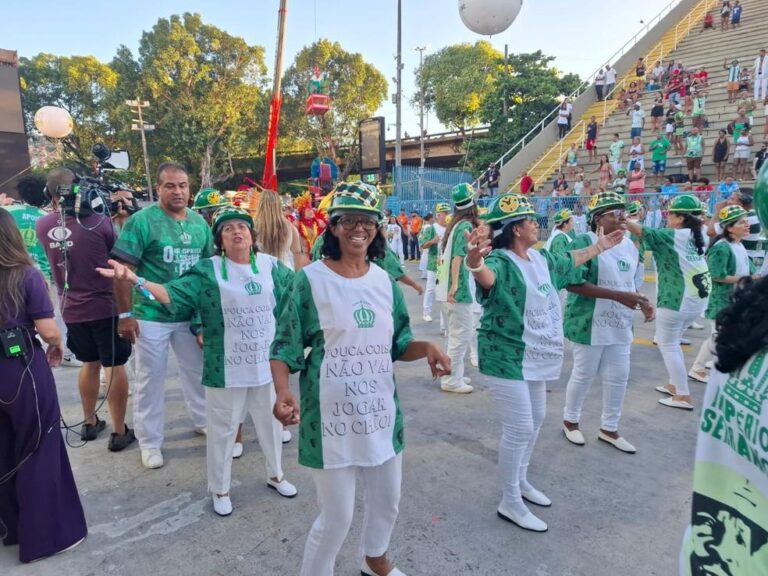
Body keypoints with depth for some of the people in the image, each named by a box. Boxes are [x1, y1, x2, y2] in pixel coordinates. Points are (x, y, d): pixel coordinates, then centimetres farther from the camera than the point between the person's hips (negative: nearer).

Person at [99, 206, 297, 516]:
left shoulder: (271, 265, 0)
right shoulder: (208, 270, -8)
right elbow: (171, 293, -16)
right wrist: (134, 279, -30)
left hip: (266, 362, 3)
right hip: (226, 368, -2)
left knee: (271, 422, 19)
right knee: (223, 429, 12)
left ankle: (275, 474, 44)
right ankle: (220, 489, 34)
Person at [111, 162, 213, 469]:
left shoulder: (200, 223, 4)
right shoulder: (141, 220, -12)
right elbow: (123, 269, -14)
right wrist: (125, 314, -17)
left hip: (192, 315, 5)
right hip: (151, 316, -5)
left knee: (198, 371, 18)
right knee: (150, 378, 8)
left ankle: (203, 421, 40)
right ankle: (149, 441, 24)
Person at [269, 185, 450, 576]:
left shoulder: (384, 281, 3)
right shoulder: (311, 279, -12)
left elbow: (398, 344, 10)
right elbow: (285, 348, -9)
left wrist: (426, 349, -10)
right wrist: (282, 393, -26)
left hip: (380, 410, 6)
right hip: (331, 416, -5)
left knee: (387, 500, 22)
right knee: (337, 516, 4)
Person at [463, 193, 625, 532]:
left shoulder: (542, 259, 6)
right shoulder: (500, 261, -23)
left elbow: (571, 260, 27)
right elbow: (487, 276, -48)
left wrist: (601, 246, 37)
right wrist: (474, 262, -70)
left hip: (534, 356, 10)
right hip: (506, 358, -9)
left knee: (536, 419, 21)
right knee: (519, 428, -4)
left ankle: (520, 480, 42)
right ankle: (510, 503, 14)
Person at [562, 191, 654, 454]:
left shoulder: (630, 245, 8)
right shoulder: (585, 242, -15)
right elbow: (573, 282, -23)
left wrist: (642, 302, -2)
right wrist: (618, 295, -26)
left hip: (620, 325, 7)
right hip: (590, 323, -7)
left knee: (619, 377, 12)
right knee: (584, 374, 7)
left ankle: (609, 428, 30)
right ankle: (570, 420, 30)